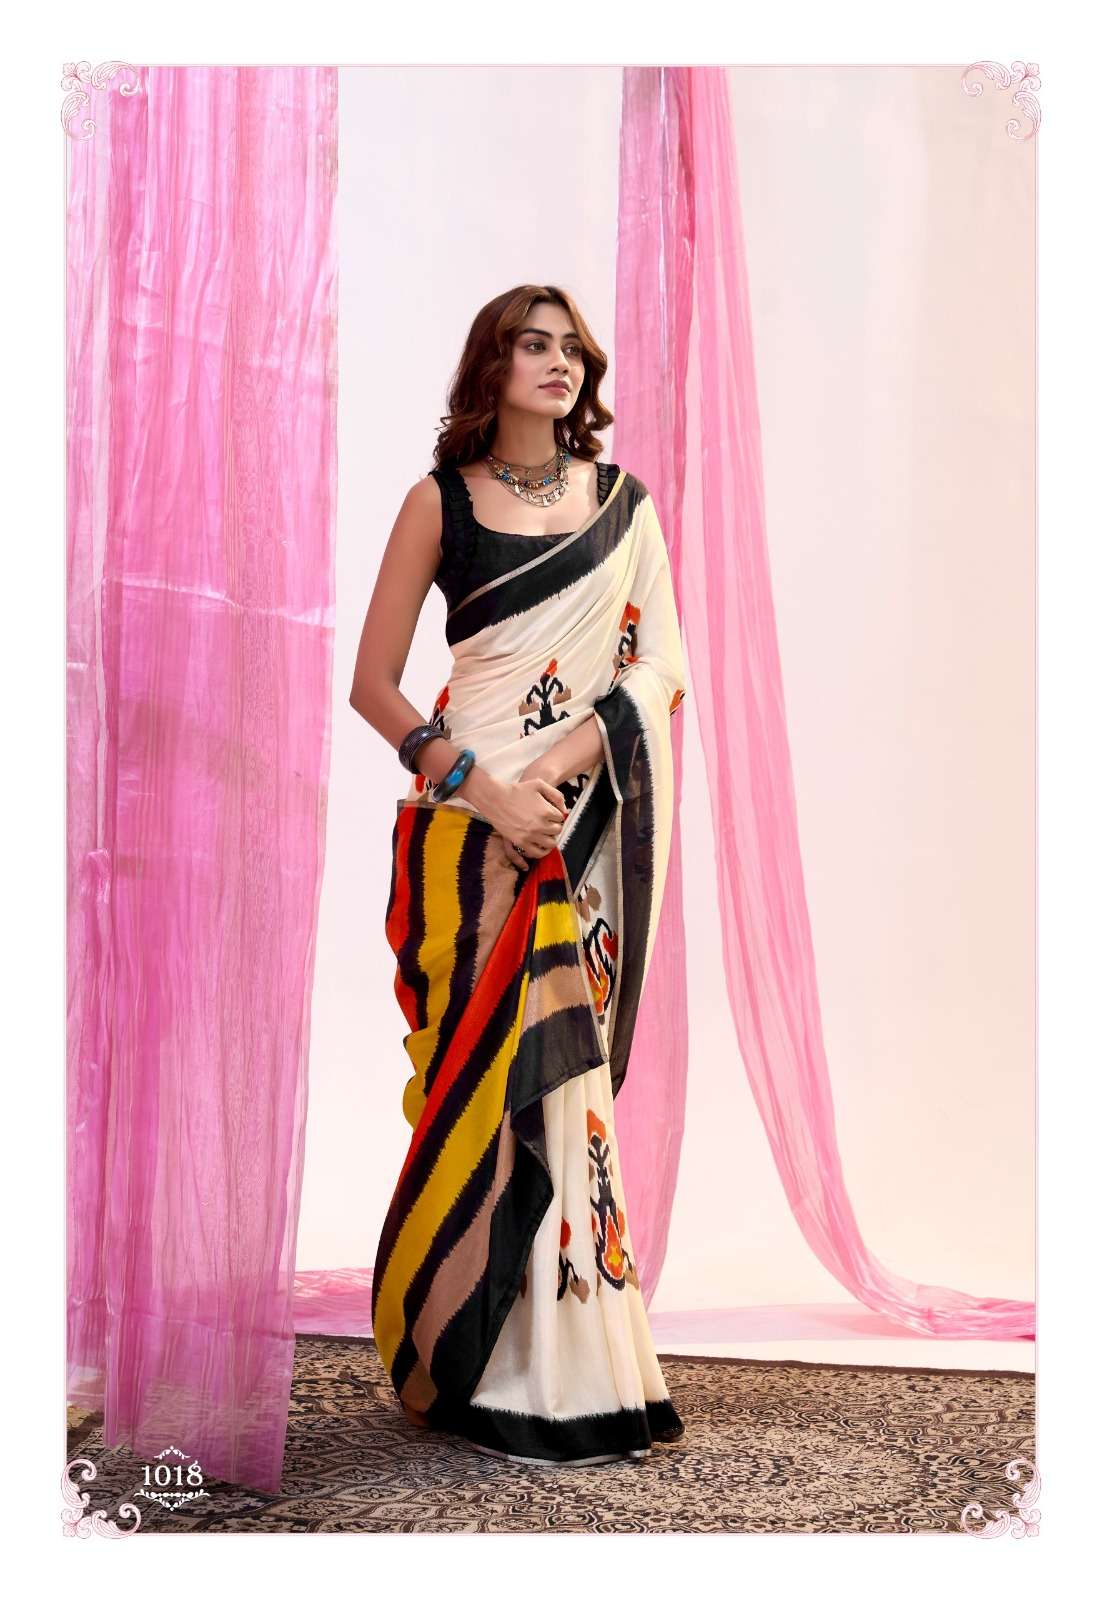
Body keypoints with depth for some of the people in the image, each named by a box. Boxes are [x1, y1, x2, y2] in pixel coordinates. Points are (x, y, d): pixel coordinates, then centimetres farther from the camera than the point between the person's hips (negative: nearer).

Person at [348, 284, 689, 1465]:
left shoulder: (623, 504, 12)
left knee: (560, 1068, 1)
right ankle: (487, 1367, 7)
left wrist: (562, 762, -13)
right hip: (471, 817, -2)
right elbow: (372, 683, 1)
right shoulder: (440, 501, 5)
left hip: (588, 820, 2)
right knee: (495, 1068, -4)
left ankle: (570, 1358, 12)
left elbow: (659, 665, 3)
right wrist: (481, 786, -13)